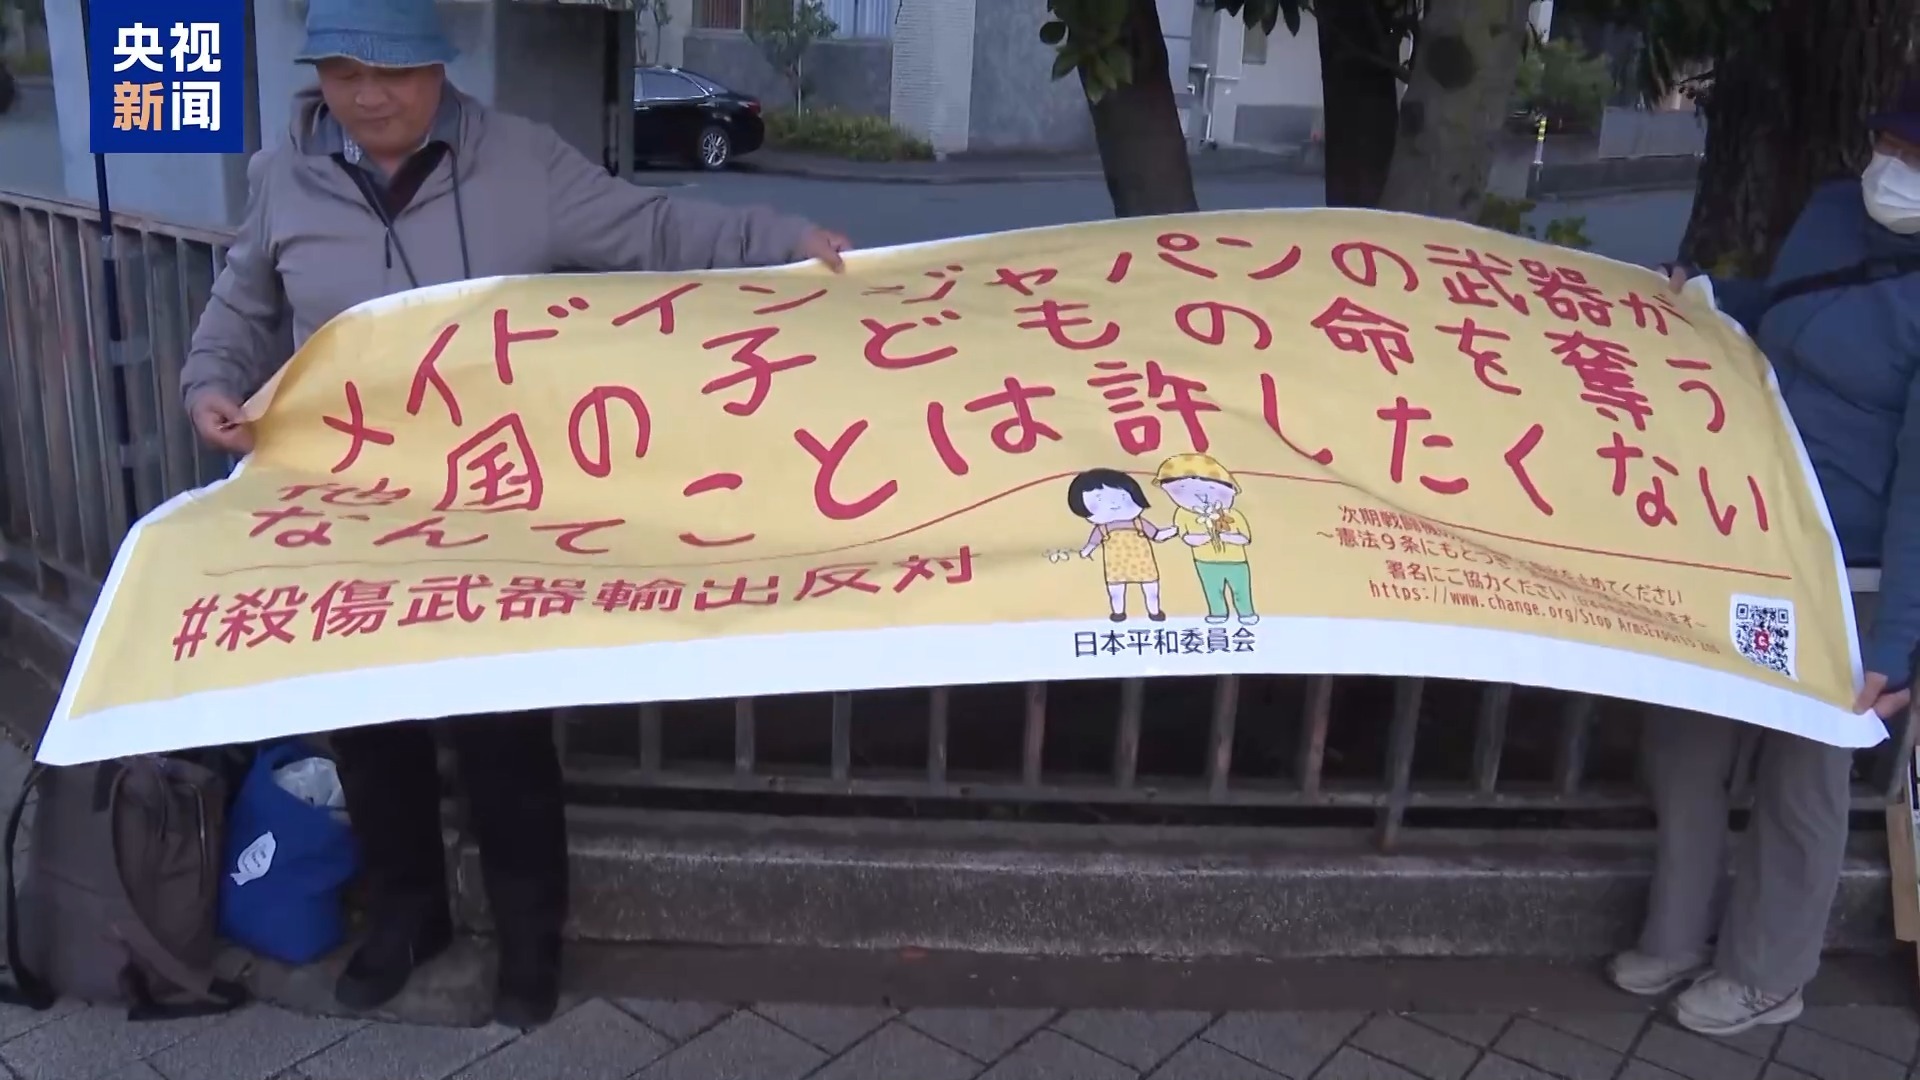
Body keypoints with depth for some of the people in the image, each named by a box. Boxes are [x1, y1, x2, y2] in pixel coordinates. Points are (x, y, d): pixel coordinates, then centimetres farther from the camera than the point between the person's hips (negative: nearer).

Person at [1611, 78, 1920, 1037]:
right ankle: (1677, 937, 34)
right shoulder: (1833, 212, 0)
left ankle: (1765, 976, 30)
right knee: (1686, 734, 15)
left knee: (1799, 768, 10)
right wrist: (1705, 298, 7)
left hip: (1833, 563, -7)